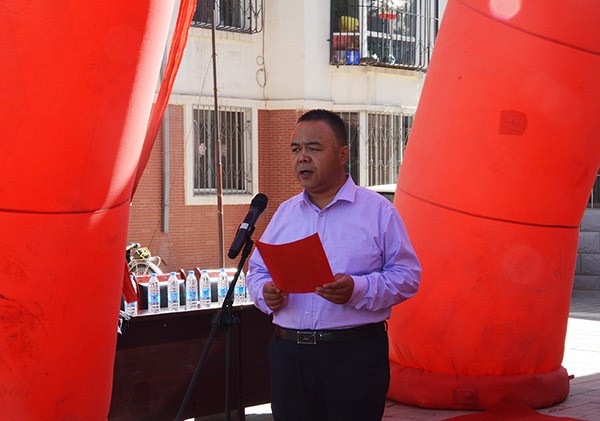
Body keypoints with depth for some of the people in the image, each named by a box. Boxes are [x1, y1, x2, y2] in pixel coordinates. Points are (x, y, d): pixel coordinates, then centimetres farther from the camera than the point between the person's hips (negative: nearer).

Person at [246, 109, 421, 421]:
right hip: (288, 354, 4)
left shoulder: (378, 211, 1)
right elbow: (257, 271, 18)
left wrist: (358, 290, -19)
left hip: (355, 353, -4)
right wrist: (265, 293, -5)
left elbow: (407, 275, -3)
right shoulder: (284, 213, 14)